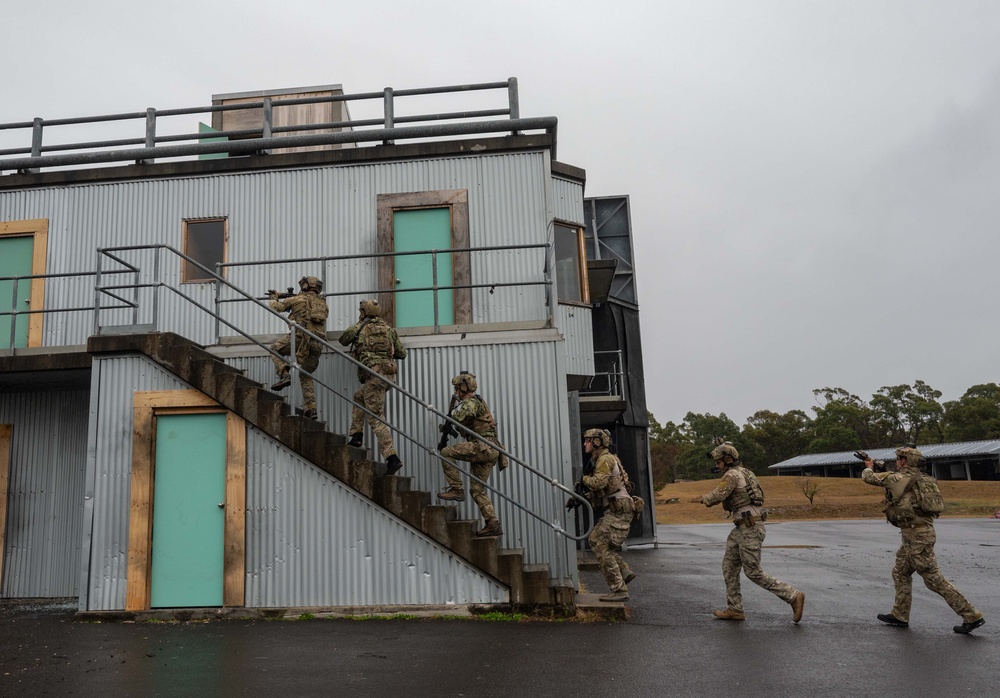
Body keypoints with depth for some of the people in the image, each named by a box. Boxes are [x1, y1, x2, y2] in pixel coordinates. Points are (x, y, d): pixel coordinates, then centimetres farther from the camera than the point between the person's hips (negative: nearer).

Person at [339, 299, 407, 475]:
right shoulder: (388, 328, 16)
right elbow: (402, 353, 18)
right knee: (358, 398, 28)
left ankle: (392, 458, -14)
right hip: (389, 374, 6)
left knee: (377, 419, -6)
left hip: (374, 376, -6)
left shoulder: (358, 328, 6)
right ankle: (356, 436, 23)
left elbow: (343, 340, 26)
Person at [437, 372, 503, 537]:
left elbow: (460, 416, -26)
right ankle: (493, 525, 6)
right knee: (477, 490, 9)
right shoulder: (477, 402, 26)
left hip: (483, 447, -10)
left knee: (446, 453, -11)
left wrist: (453, 413, -5)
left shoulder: (471, 401, -6)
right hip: (488, 452, 10)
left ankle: (456, 489, -9)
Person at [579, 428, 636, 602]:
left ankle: (619, 590, -6)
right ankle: (624, 572, 13)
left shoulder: (605, 459, -11)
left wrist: (583, 479, -8)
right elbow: (597, 492, 22)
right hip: (614, 511, 10)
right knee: (595, 539, 14)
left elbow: (598, 483, -25)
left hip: (619, 511, -10)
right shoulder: (599, 460, 20)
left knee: (603, 548, -8)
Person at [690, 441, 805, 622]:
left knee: (754, 572, -3)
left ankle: (794, 596, 5)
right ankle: (734, 609, 15)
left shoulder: (732, 475, -16)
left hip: (749, 529, -10)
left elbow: (714, 498, -17)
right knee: (729, 566, 11)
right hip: (741, 528, 10)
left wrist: (702, 498, 3)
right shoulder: (743, 473, 16)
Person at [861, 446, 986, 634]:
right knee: (901, 573, 16)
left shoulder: (898, 478, -13)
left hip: (917, 537, -9)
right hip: (920, 534, 9)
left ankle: (972, 616, 3)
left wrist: (869, 467, 17)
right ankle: (899, 615, 22)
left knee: (934, 579, -3)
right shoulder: (921, 480, 11)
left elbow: (869, 477, -4)